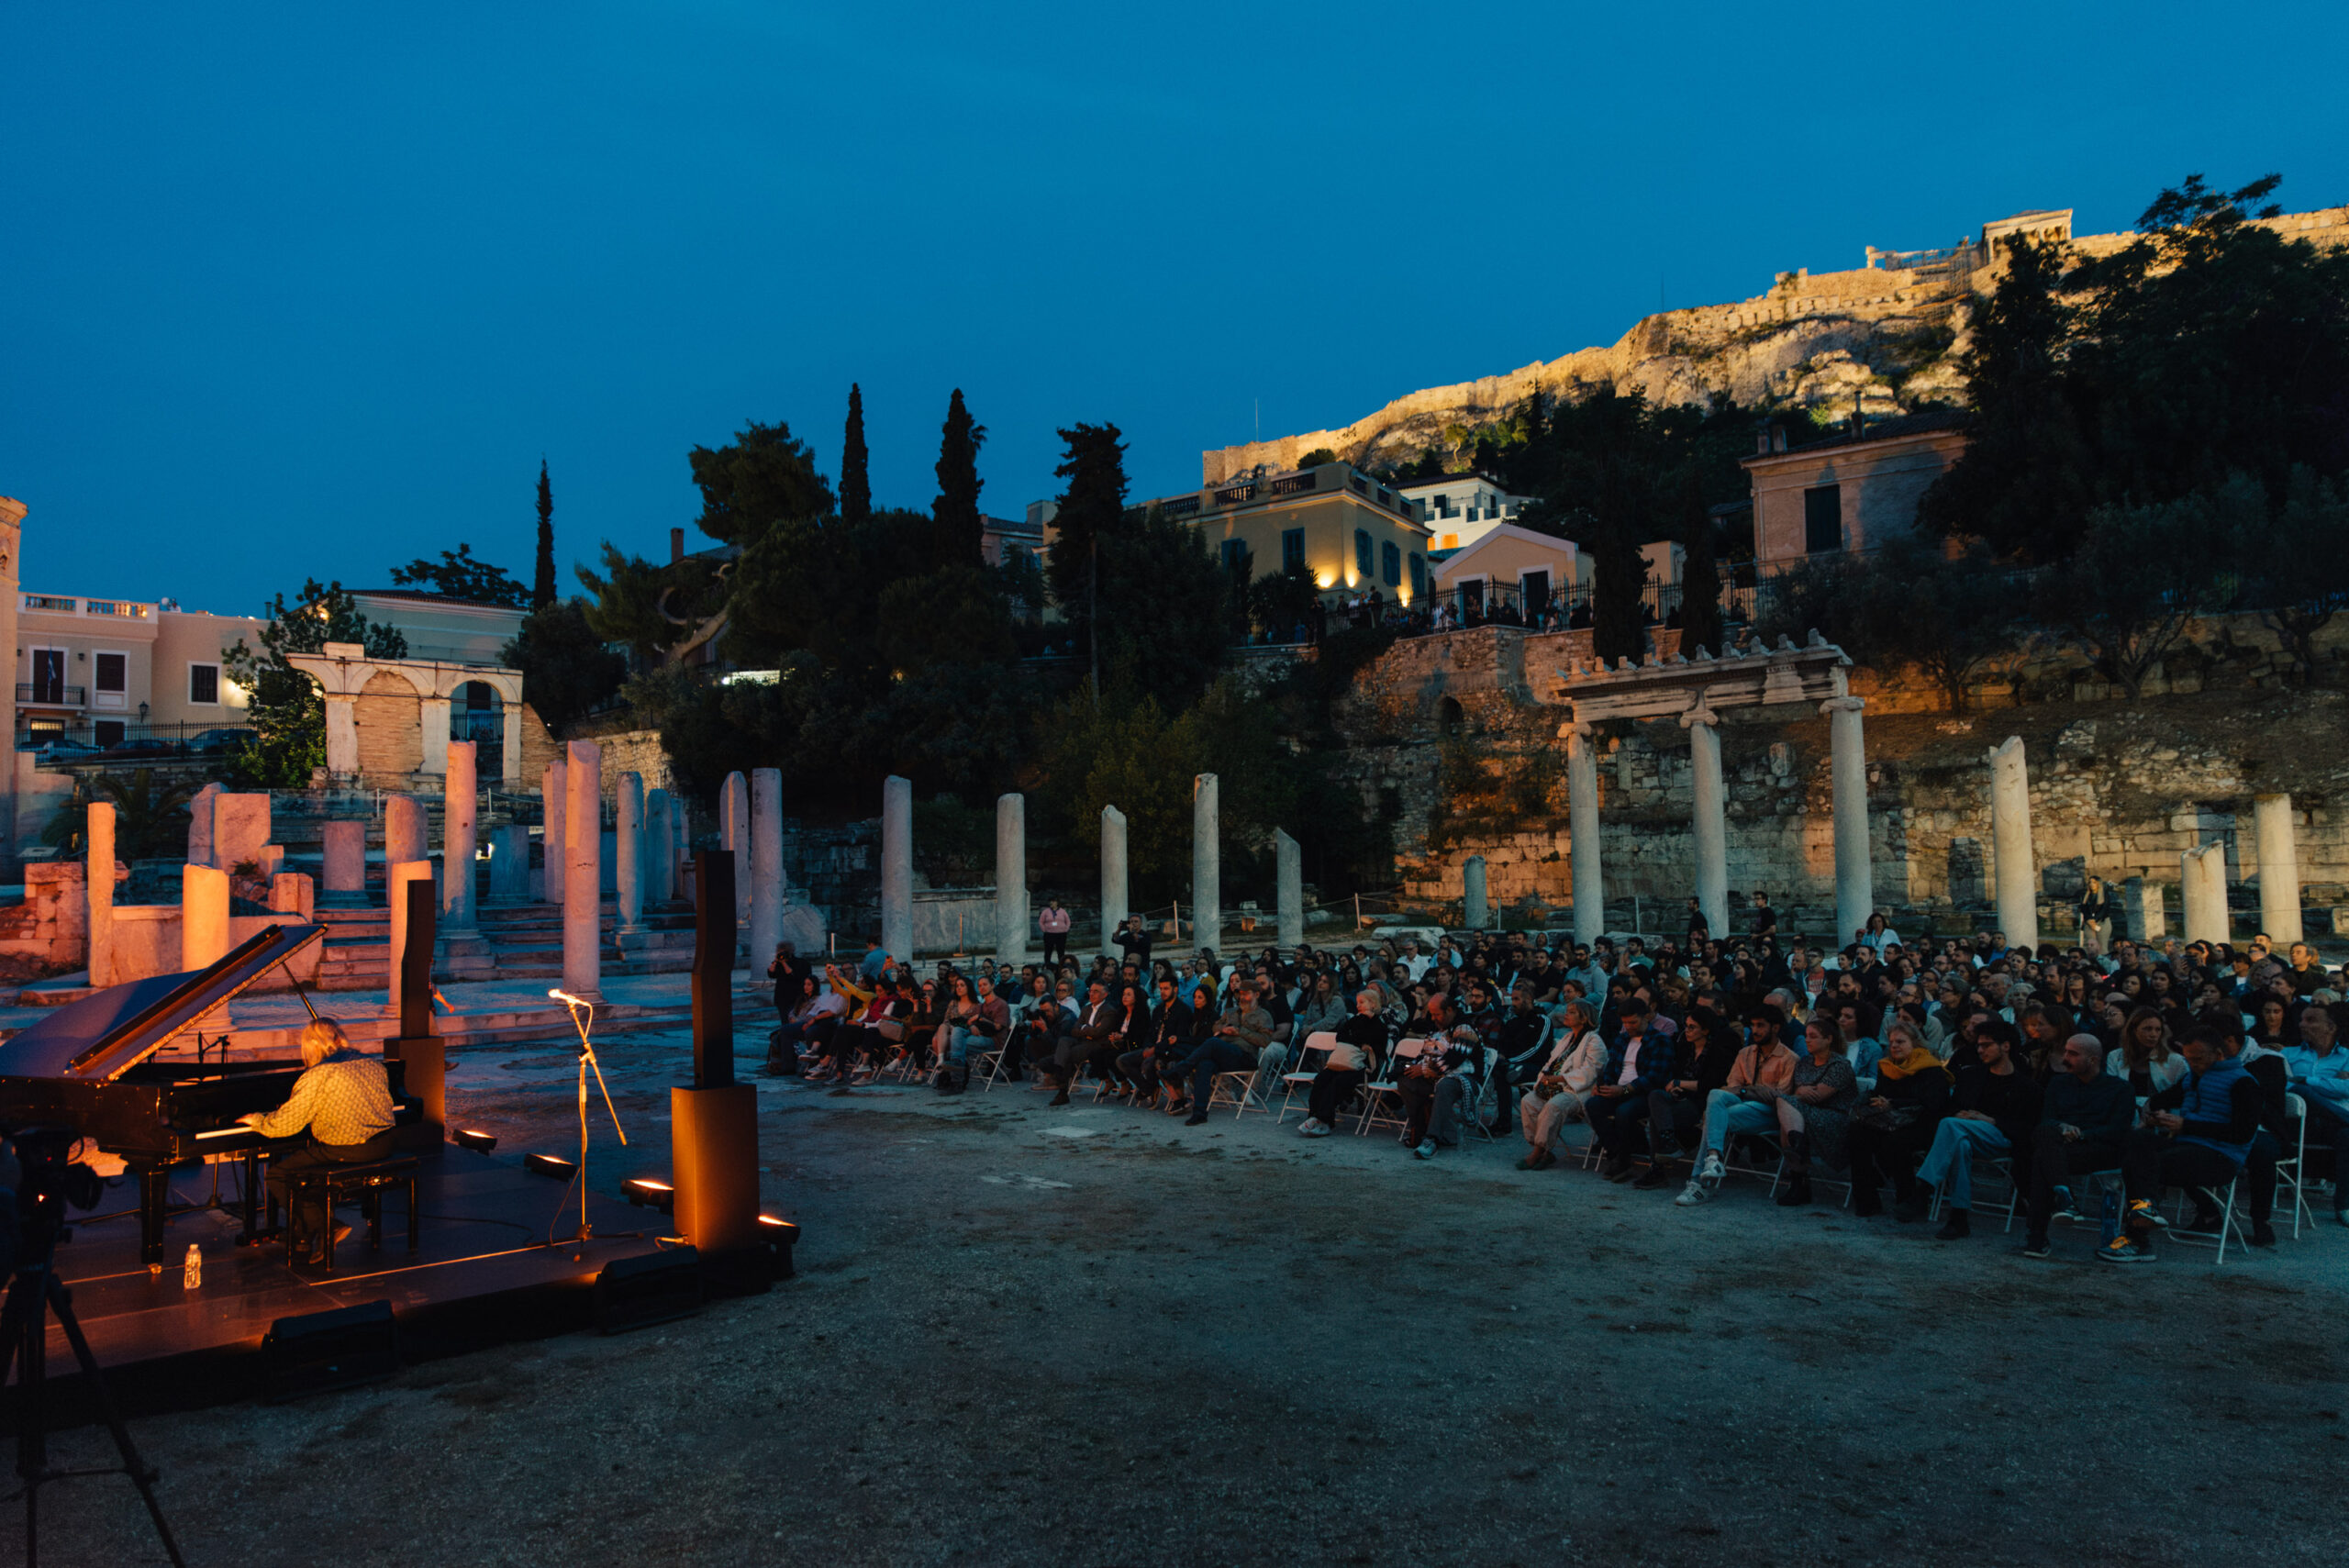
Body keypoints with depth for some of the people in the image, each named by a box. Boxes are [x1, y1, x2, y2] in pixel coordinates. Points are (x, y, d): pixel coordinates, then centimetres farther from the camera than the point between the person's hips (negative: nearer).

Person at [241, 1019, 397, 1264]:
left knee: (278, 1174, 10)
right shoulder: (373, 1063, 9)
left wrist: (257, 1119, 10)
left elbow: (284, 1125, -11)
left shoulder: (316, 1076, -12)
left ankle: (322, 1228, 2)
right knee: (298, 1158, 27)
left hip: (346, 1154, -8)